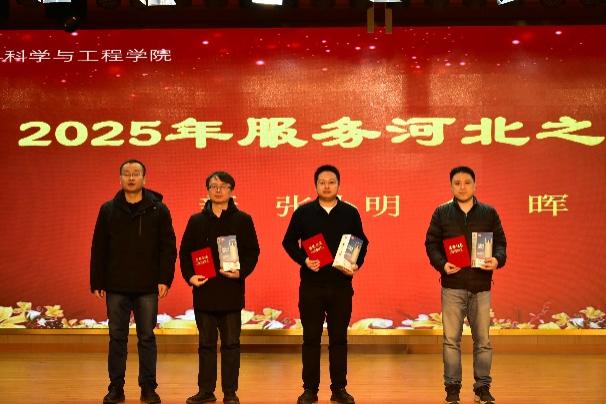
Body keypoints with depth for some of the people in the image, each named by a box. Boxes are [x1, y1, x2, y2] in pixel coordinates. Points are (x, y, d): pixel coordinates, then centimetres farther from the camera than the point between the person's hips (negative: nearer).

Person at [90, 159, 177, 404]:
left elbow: (168, 247, -1)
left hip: (147, 287, -1)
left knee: (147, 337, 5)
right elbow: (98, 249, 5)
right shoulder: (108, 210, 5)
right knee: (117, 337, 6)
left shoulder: (158, 210, 1)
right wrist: (97, 282, 1)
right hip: (116, 287, 1)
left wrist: (165, 279, -9)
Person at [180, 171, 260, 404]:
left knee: (231, 344, 3)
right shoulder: (196, 221, 8)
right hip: (204, 291, 2)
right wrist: (190, 276, -6)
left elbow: (252, 252, 0)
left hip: (231, 291, -2)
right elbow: (184, 252, 9)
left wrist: (241, 272, -15)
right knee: (206, 343, 9)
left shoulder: (243, 220, 3)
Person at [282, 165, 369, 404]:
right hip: (311, 284, -1)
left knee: (339, 338, 6)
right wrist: (303, 260, -11)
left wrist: (357, 264, -7)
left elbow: (362, 243, 10)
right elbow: (289, 242, 5)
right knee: (311, 338, 4)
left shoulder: (350, 213, 4)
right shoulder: (303, 212, 2)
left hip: (341, 285, 1)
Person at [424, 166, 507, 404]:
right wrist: (442, 264, -13)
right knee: (451, 339, 2)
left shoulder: (489, 213, 7)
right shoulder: (441, 213, 5)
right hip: (452, 286, -1)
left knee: (483, 340, 5)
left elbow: (500, 242, 8)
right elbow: (431, 243, 4)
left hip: (481, 286, 1)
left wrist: (497, 259, -13)